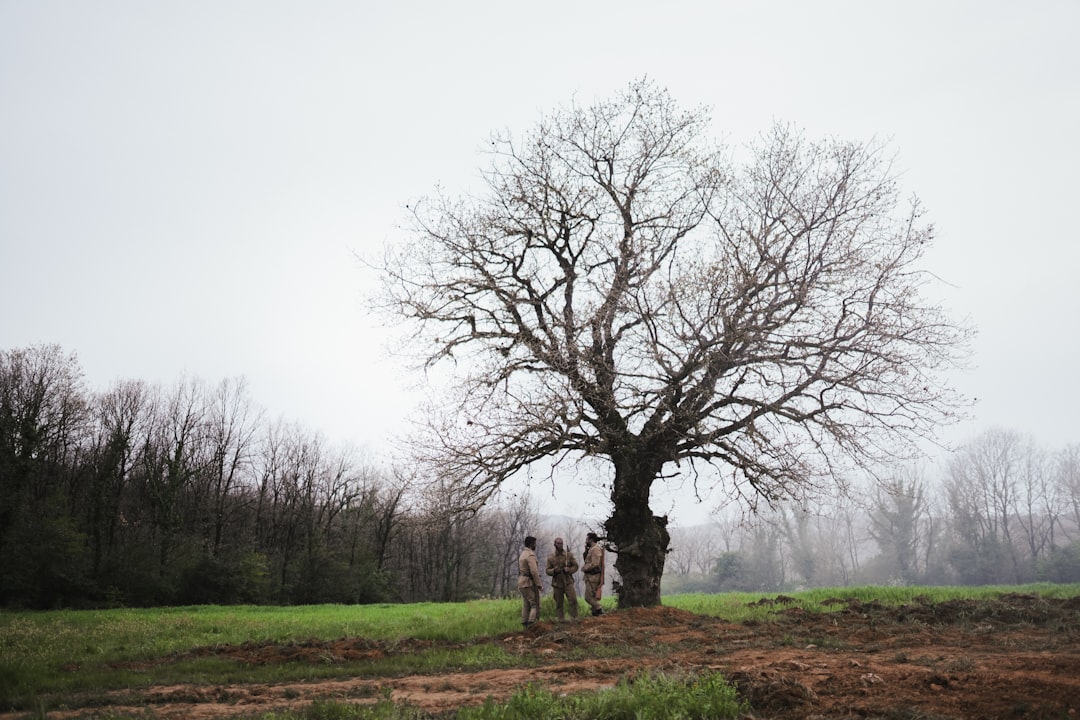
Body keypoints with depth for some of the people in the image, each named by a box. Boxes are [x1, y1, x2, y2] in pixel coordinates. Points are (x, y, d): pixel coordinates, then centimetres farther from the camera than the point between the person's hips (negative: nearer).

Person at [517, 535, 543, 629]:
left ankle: (526, 626, 6)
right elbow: (534, 571, -23)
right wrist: (539, 584, -17)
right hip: (530, 583, -9)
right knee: (535, 605, -7)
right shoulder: (530, 555, -16)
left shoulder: (522, 554, 16)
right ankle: (532, 625, -18)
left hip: (522, 583, 9)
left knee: (526, 606, 8)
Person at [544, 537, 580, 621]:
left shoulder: (569, 555, 2)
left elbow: (575, 566, 6)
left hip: (568, 582, -1)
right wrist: (554, 570, -18)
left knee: (573, 600, -15)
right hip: (557, 583, 1)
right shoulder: (550, 557, 2)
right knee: (558, 604, 6)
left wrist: (569, 570, -14)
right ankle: (561, 620, 18)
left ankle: (574, 618, -4)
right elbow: (547, 571, 4)